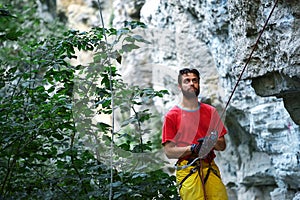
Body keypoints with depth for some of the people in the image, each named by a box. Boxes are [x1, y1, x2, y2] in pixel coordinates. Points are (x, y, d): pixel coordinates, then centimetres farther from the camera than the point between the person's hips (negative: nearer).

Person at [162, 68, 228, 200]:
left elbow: (222, 145, 15)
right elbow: (169, 151, -1)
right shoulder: (172, 116, 4)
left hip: (210, 168, 3)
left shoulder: (210, 112, 16)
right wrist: (193, 148, -14)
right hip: (187, 169, -3)